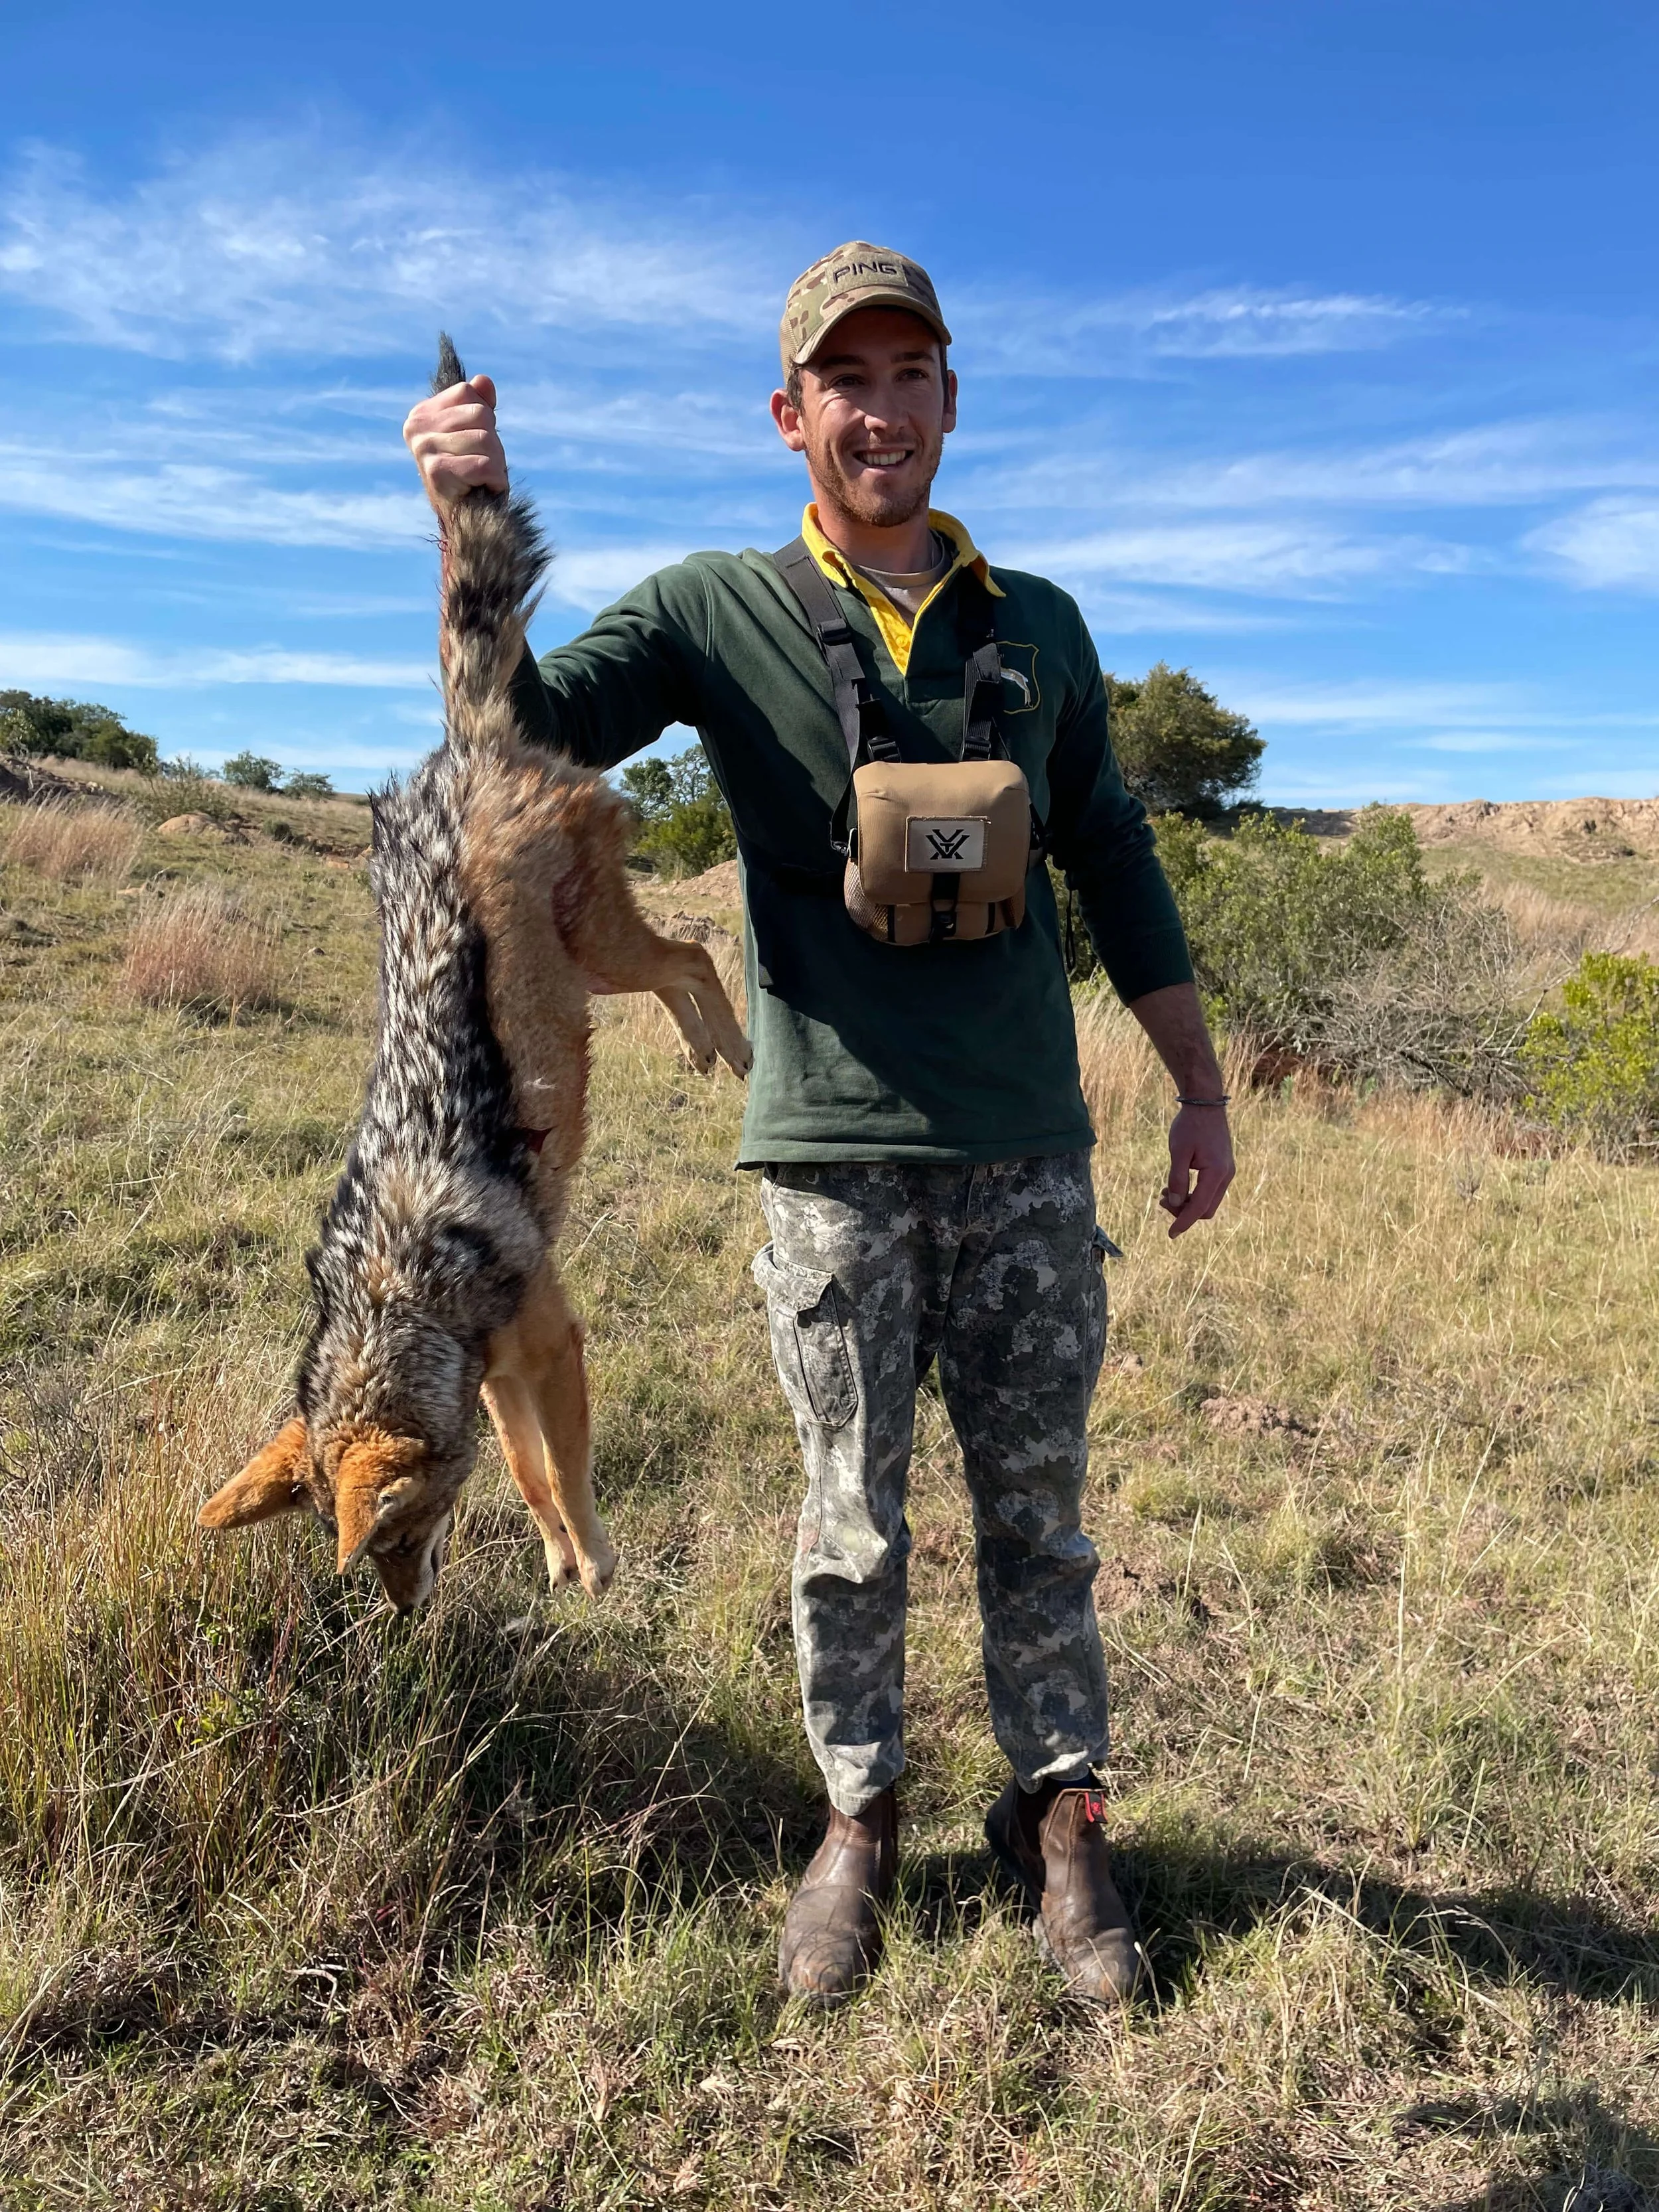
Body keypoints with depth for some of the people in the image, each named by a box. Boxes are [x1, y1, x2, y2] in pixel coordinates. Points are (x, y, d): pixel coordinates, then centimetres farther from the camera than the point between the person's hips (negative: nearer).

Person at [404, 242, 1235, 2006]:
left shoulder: (1038, 625, 12)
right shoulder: (719, 611, 4)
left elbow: (1115, 864, 15)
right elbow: (529, 728, -7)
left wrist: (1200, 1089, 13)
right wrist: (473, 530, -24)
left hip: (1028, 1152, 2)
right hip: (832, 1153, -2)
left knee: (1037, 1505, 10)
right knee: (853, 1516, 9)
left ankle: (1059, 1814, 27)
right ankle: (857, 1822, 27)